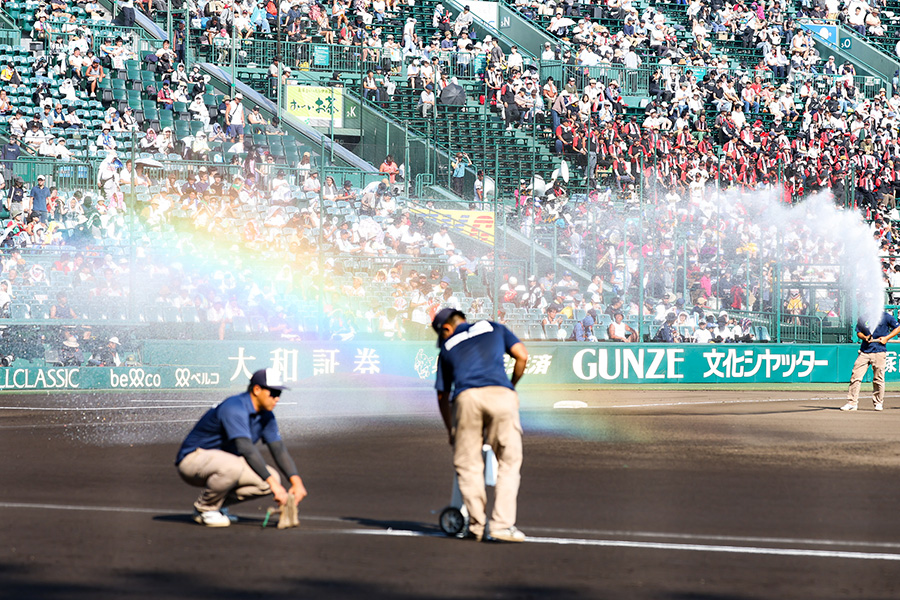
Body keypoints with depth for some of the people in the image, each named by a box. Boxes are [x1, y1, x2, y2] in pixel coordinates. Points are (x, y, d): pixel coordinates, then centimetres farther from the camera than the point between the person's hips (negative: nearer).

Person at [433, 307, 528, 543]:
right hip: (501, 394, -1)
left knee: (468, 464, 11)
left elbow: (442, 395, 28)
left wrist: (450, 432, 39)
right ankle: (503, 525, -4)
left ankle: (476, 525, 8)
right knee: (509, 461, 5)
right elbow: (522, 356, 15)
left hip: (466, 397, 1)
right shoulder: (494, 328, 28)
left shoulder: (447, 348, 28)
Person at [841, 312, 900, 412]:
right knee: (855, 376, -5)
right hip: (864, 351, 3)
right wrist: (865, 337, -5)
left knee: (878, 379, 0)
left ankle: (879, 403, 16)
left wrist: (886, 338, -6)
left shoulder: (886, 316, 0)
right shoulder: (862, 317, 11)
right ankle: (852, 403, -1)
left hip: (879, 352, -3)